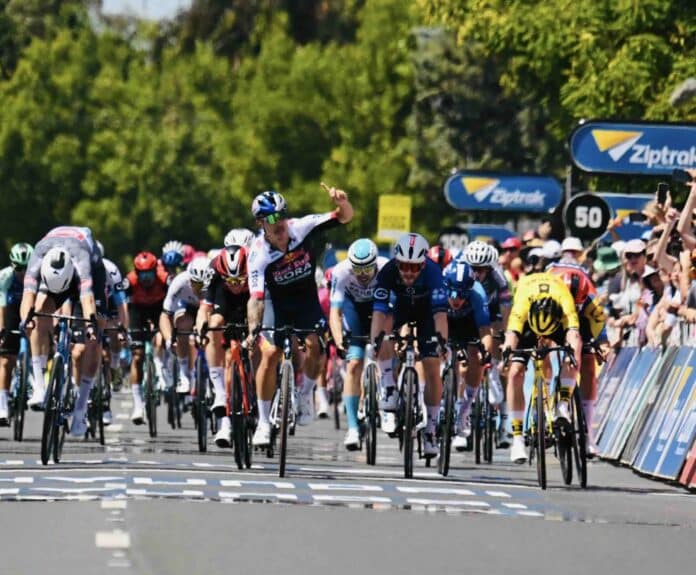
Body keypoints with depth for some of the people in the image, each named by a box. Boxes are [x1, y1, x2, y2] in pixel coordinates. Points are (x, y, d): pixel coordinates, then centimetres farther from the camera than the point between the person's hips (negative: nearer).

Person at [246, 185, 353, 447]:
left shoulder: (301, 228, -23)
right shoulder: (259, 254, -28)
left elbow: (345, 217, -21)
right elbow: (256, 297, -35)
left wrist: (342, 202, -45)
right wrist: (253, 331, -50)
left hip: (306, 297, 1)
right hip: (277, 301, -1)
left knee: (314, 346, -21)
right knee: (270, 354, -14)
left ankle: (306, 394, 8)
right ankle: (263, 423, -2)